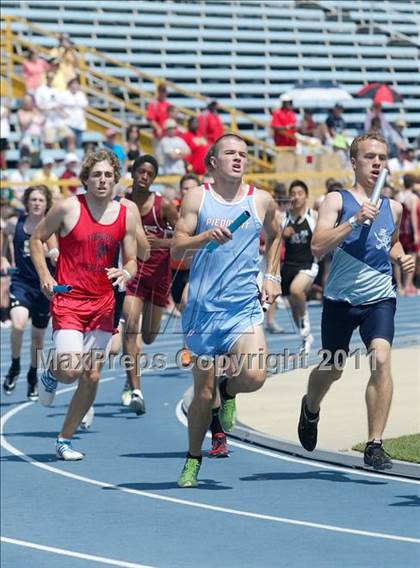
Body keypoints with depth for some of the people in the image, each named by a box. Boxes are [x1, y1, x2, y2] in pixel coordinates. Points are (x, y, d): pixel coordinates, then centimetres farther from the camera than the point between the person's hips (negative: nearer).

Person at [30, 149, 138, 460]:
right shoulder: (68, 208, -6)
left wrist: (126, 273, -14)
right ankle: (50, 375, 20)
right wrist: (44, 276, -6)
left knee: (92, 377, 2)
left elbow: (131, 261, 10)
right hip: (68, 300, -4)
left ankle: (65, 440, 18)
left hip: (102, 303, 4)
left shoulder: (126, 216, 3)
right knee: (71, 370, -19)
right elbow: (37, 239, 6)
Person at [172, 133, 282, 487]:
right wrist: (207, 236, -23)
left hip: (245, 307, 1)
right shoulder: (197, 198, 1)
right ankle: (193, 460, 27)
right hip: (204, 307, -1)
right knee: (203, 394, 5)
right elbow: (177, 248, -6)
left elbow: (274, 236, 27)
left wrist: (272, 276, 16)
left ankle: (228, 391, 14)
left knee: (254, 376, -22)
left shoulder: (262, 201, 7)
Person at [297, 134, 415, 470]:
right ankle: (311, 409, 49)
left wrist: (401, 258, 7)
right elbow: (318, 247, -17)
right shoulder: (337, 200, -5)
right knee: (332, 370, 13)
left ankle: (375, 445, -16)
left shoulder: (393, 208, 8)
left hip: (380, 297, 2)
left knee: (381, 358, -21)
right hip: (341, 298, -2)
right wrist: (355, 219, -24)